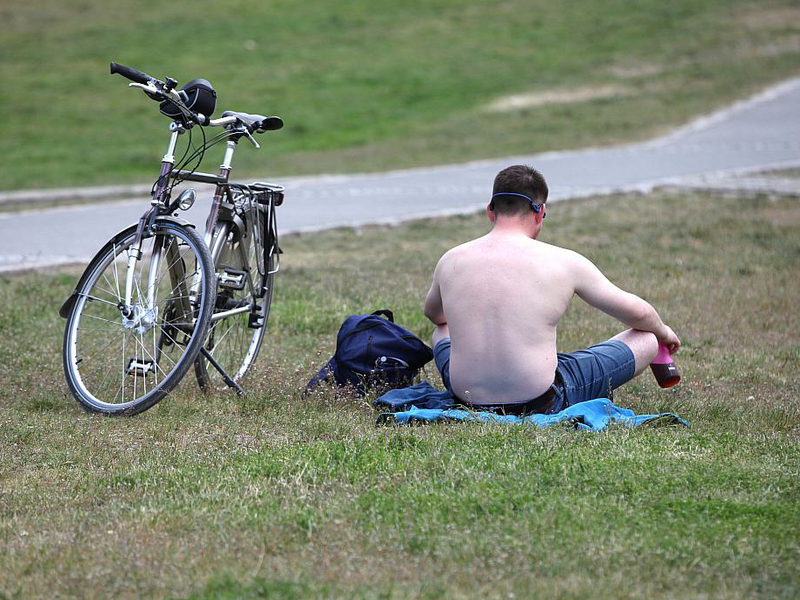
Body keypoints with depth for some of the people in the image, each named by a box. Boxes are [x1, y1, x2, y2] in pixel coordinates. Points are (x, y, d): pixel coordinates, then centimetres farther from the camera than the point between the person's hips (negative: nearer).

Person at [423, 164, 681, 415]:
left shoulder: (451, 261, 0)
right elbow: (636, 313, 4)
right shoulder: (563, 262, -9)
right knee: (646, 340, 12)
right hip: (540, 403, -4)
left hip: (466, 396, 4)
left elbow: (432, 313, 25)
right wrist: (662, 331, 28)